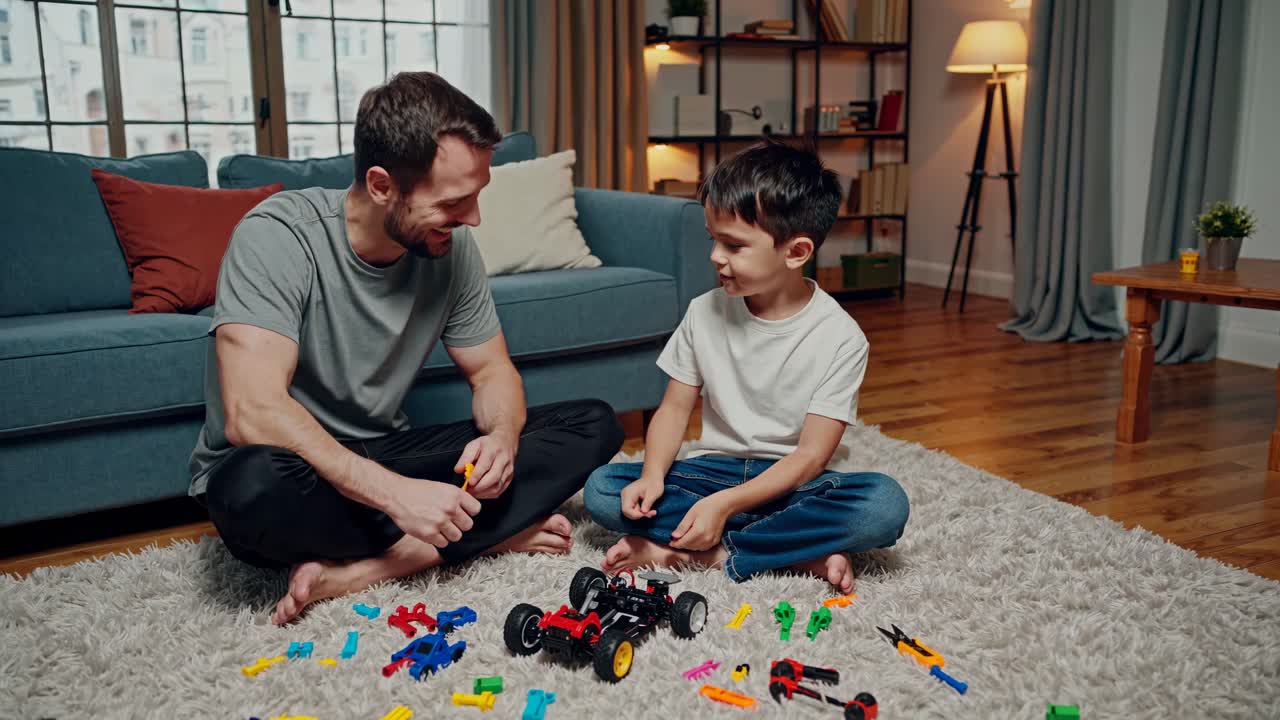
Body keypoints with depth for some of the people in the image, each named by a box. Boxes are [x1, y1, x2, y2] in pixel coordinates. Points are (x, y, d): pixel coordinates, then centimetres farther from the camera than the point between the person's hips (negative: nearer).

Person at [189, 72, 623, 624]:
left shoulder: (450, 245, -6)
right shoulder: (277, 236, -22)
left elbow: (491, 371, 3)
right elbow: (251, 413, -31)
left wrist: (502, 435, -20)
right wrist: (395, 494, -35)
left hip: (384, 456, 6)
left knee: (594, 425, -9)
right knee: (253, 484, -42)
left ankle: (357, 568, -21)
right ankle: (493, 533, -18)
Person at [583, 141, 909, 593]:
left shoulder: (839, 338, -14)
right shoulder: (705, 313, -1)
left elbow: (811, 455, -16)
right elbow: (675, 407, 2)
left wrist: (725, 503, -27)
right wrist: (653, 477, -17)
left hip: (794, 482, -3)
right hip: (717, 468, 4)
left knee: (885, 504, -33)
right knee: (601, 489, -20)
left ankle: (715, 553, -22)